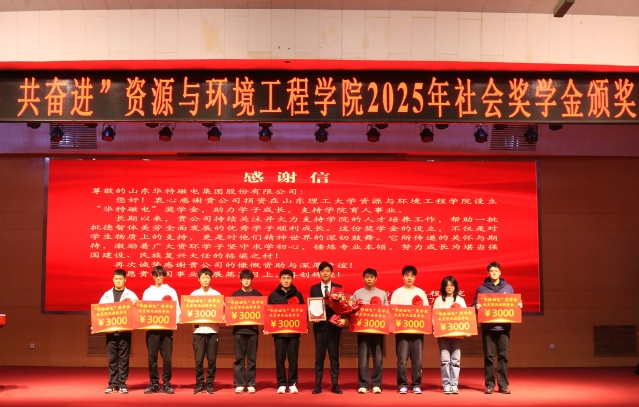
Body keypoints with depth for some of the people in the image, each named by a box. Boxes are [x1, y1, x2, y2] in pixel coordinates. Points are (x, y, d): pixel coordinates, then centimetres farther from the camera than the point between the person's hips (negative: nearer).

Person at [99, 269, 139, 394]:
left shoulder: (130, 295, 5)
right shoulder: (107, 295, 10)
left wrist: (135, 304, -23)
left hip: (125, 331, -1)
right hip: (110, 331, 1)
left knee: (123, 359, 1)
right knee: (112, 358, 4)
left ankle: (122, 384, 7)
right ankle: (112, 384, 10)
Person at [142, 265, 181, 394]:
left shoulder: (171, 291, 9)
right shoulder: (147, 292, 13)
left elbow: (177, 308, 6)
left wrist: (175, 321, -11)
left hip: (167, 327, -1)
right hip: (151, 328, 1)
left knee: (167, 357, -2)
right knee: (152, 356, 0)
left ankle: (167, 384, 5)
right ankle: (154, 383, 8)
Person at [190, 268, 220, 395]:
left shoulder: (217, 294, 7)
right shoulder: (194, 294, 8)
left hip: (212, 330, 0)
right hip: (198, 330, 0)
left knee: (211, 360, 1)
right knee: (199, 360, -1)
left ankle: (209, 385, 11)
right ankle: (199, 385, 10)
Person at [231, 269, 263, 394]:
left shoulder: (257, 294, 8)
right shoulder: (235, 294, 9)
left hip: (253, 329, 0)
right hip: (239, 329, 0)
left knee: (252, 358, 2)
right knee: (239, 358, 0)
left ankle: (250, 384, 7)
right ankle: (239, 384, 5)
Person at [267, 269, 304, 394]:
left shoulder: (297, 294, 7)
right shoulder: (274, 295, 5)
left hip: (294, 331, 0)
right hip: (278, 331, 0)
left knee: (293, 358, 3)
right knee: (280, 359, 2)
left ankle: (292, 384, 11)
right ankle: (281, 384, 9)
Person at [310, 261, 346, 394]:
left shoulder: (338, 287, 5)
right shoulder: (314, 288, 7)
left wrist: (344, 319, -14)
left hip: (334, 326, 0)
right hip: (320, 326, 0)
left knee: (334, 357, 4)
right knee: (319, 357, 4)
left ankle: (335, 386, 10)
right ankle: (318, 386, 9)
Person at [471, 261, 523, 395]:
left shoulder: (508, 288, 12)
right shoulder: (481, 289, 7)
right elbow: (474, 305, 9)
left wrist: (518, 305, -4)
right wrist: (476, 307, -13)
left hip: (503, 327, 1)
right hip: (487, 327, -1)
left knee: (503, 356, 2)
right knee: (489, 356, 1)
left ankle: (503, 385, 9)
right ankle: (489, 385, 8)